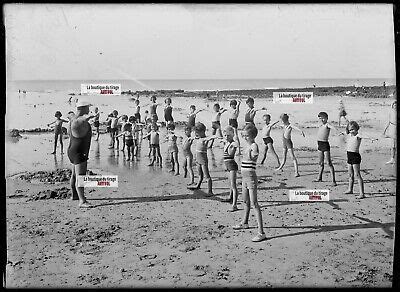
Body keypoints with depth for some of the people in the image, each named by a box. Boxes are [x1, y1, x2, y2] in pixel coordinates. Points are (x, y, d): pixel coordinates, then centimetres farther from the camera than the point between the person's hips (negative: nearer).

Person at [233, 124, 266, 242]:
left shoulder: (254, 146, -16)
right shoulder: (248, 145, 11)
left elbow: (250, 158, -31)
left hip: (250, 176, -9)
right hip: (244, 176, 9)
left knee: (254, 203, -10)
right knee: (245, 201, 25)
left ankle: (261, 232, -9)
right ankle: (244, 223, 45)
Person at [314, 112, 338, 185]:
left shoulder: (327, 125, -9)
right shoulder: (321, 126, 14)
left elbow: (332, 127, -29)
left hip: (325, 145, -8)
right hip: (320, 145, 8)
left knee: (329, 163, -8)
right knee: (321, 162, 18)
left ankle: (333, 181, -7)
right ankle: (319, 178, 31)